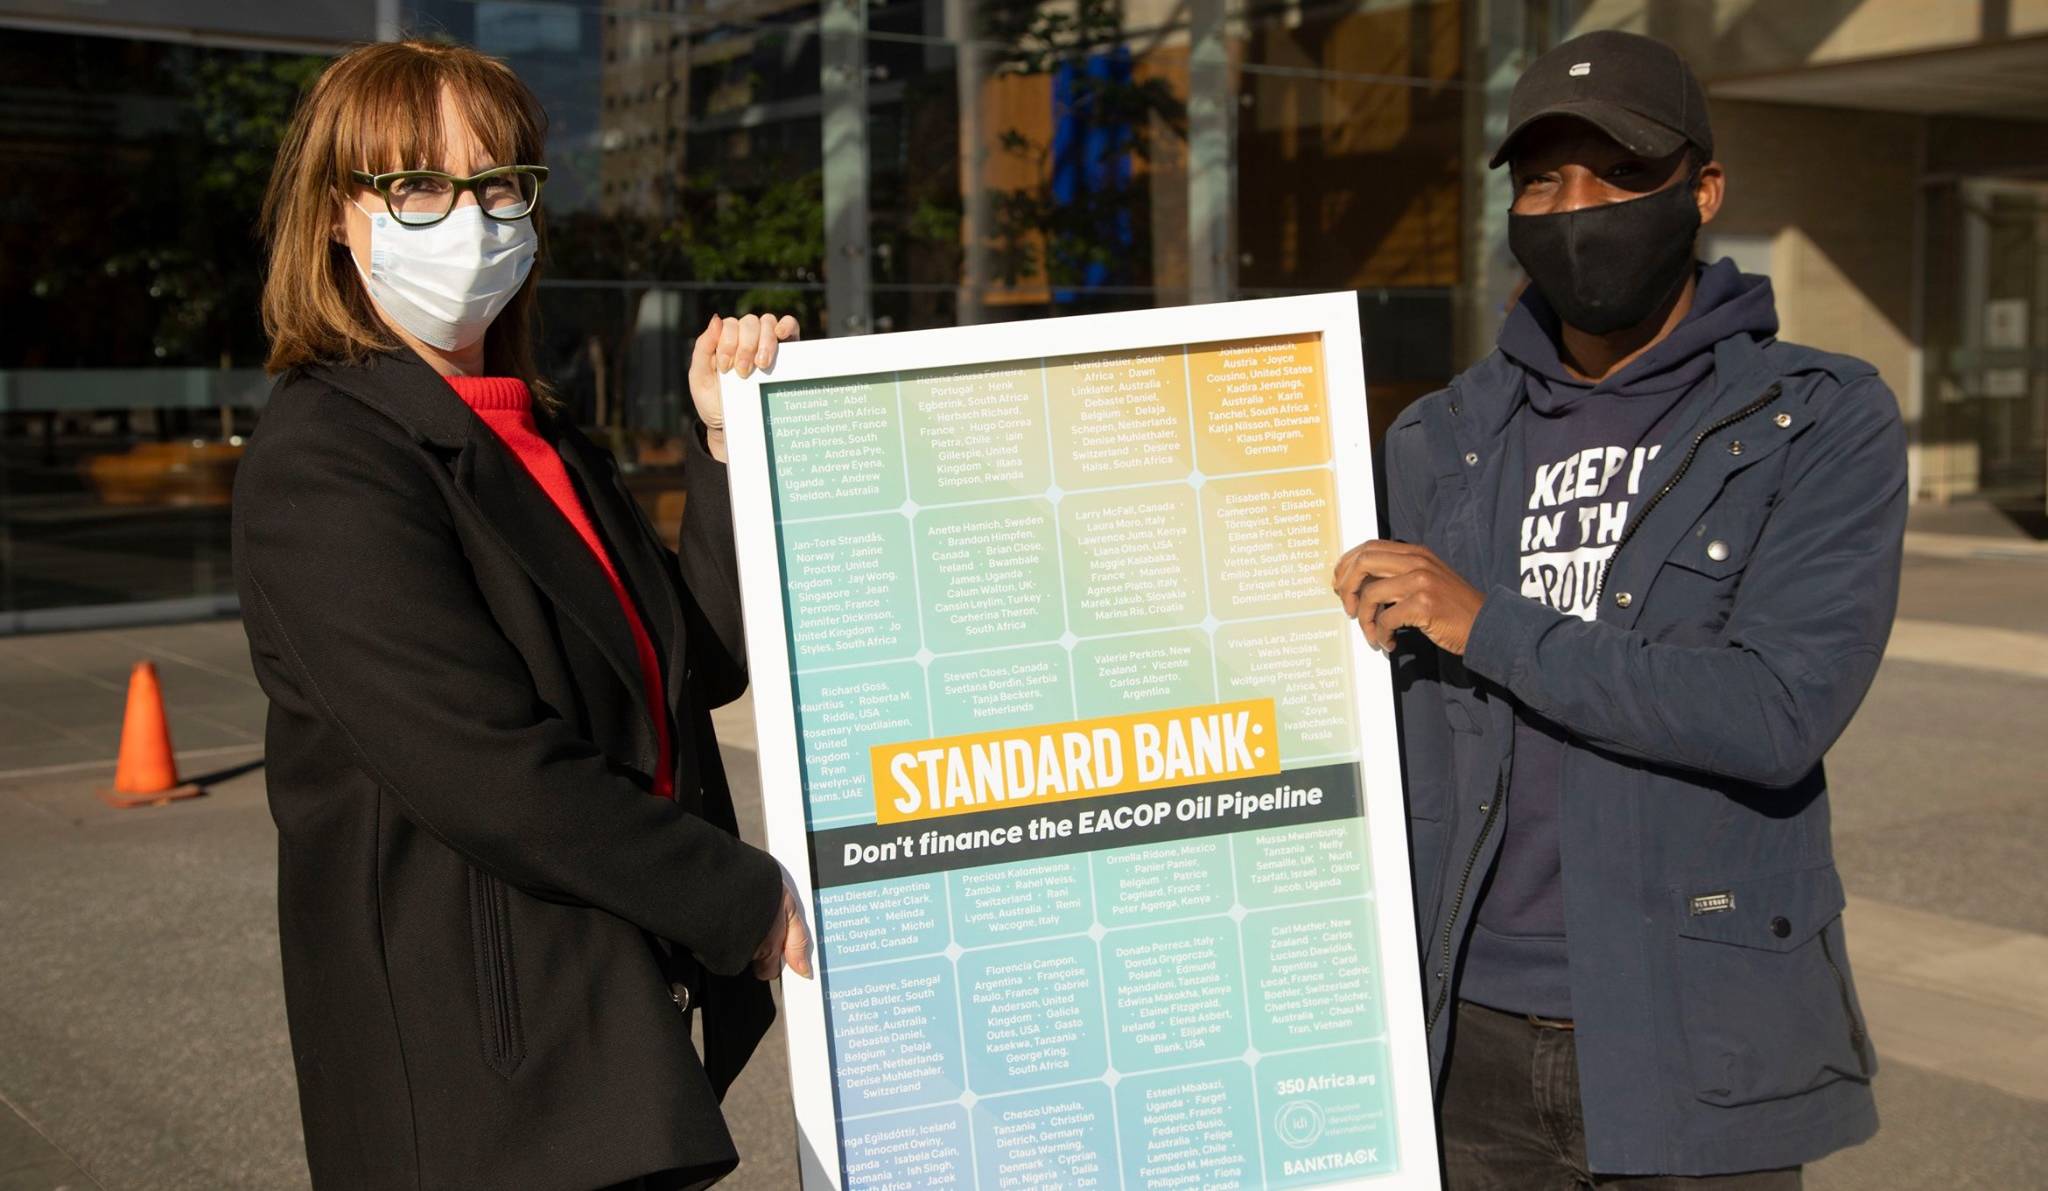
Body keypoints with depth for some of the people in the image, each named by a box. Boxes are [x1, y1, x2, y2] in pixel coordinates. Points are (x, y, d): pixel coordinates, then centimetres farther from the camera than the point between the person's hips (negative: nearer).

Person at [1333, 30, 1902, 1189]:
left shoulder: (1823, 423, -5)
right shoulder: (1440, 443, 5)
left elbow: (1781, 710, -18)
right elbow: (1395, 745, 8)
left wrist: (1489, 626, -17)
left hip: (1699, 1054, -2)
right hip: (1473, 1041, 3)